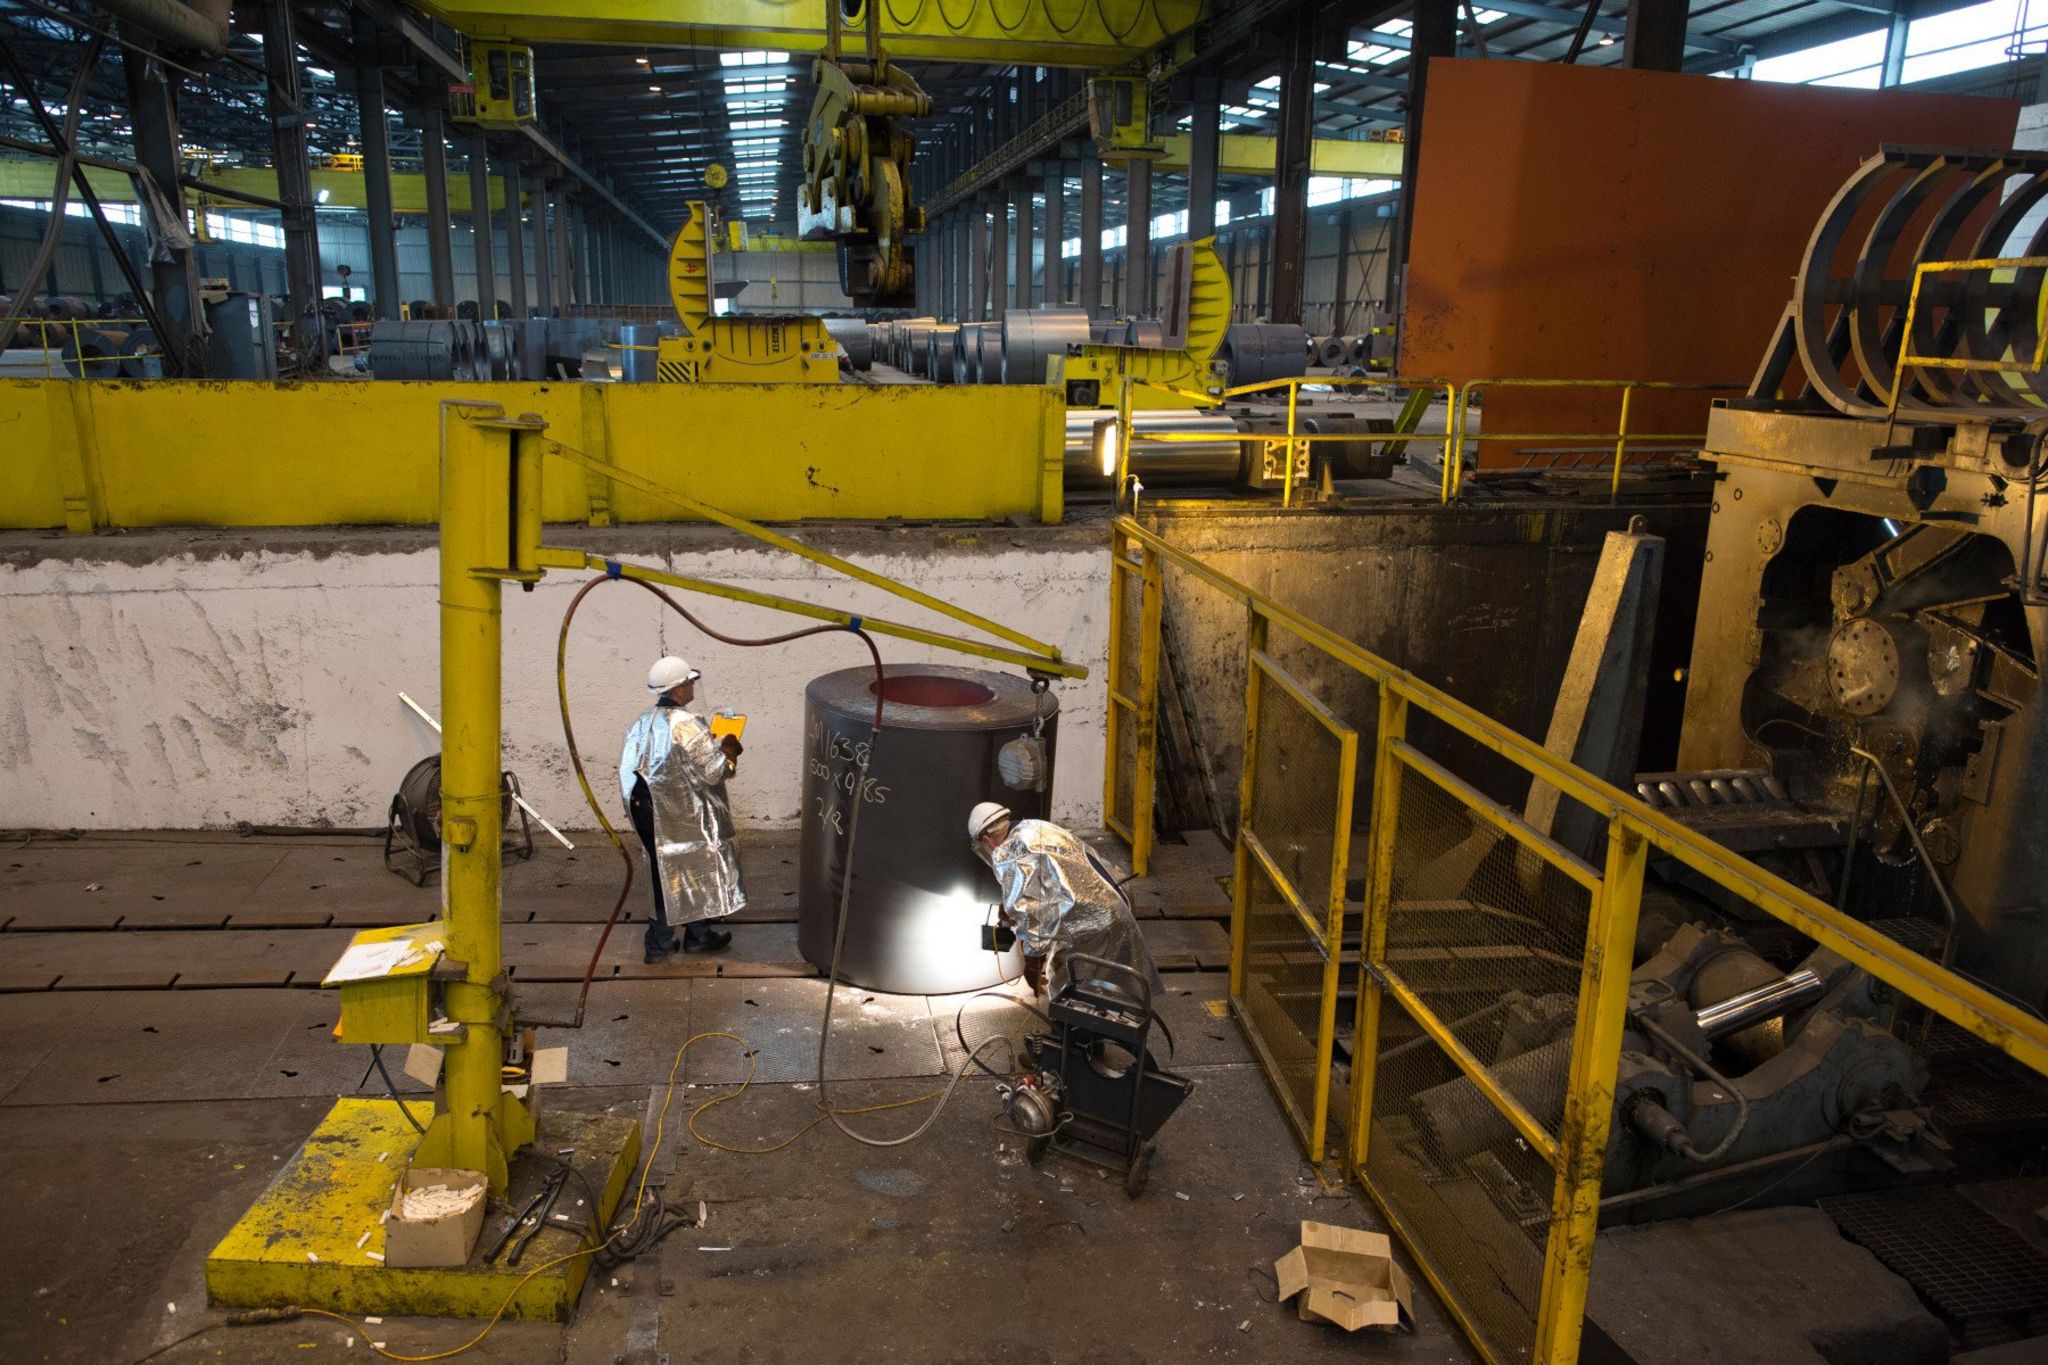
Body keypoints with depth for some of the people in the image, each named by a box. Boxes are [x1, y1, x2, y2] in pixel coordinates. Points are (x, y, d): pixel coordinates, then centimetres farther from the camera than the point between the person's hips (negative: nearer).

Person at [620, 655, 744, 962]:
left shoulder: (643, 722, 2)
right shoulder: (686, 726, -21)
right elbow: (713, 770, -19)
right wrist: (728, 752, 1)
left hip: (649, 815, 7)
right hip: (686, 820, -7)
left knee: (665, 874, 16)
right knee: (700, 868, 12)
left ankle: (660, 943, 21)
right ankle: (698, 935, 25)